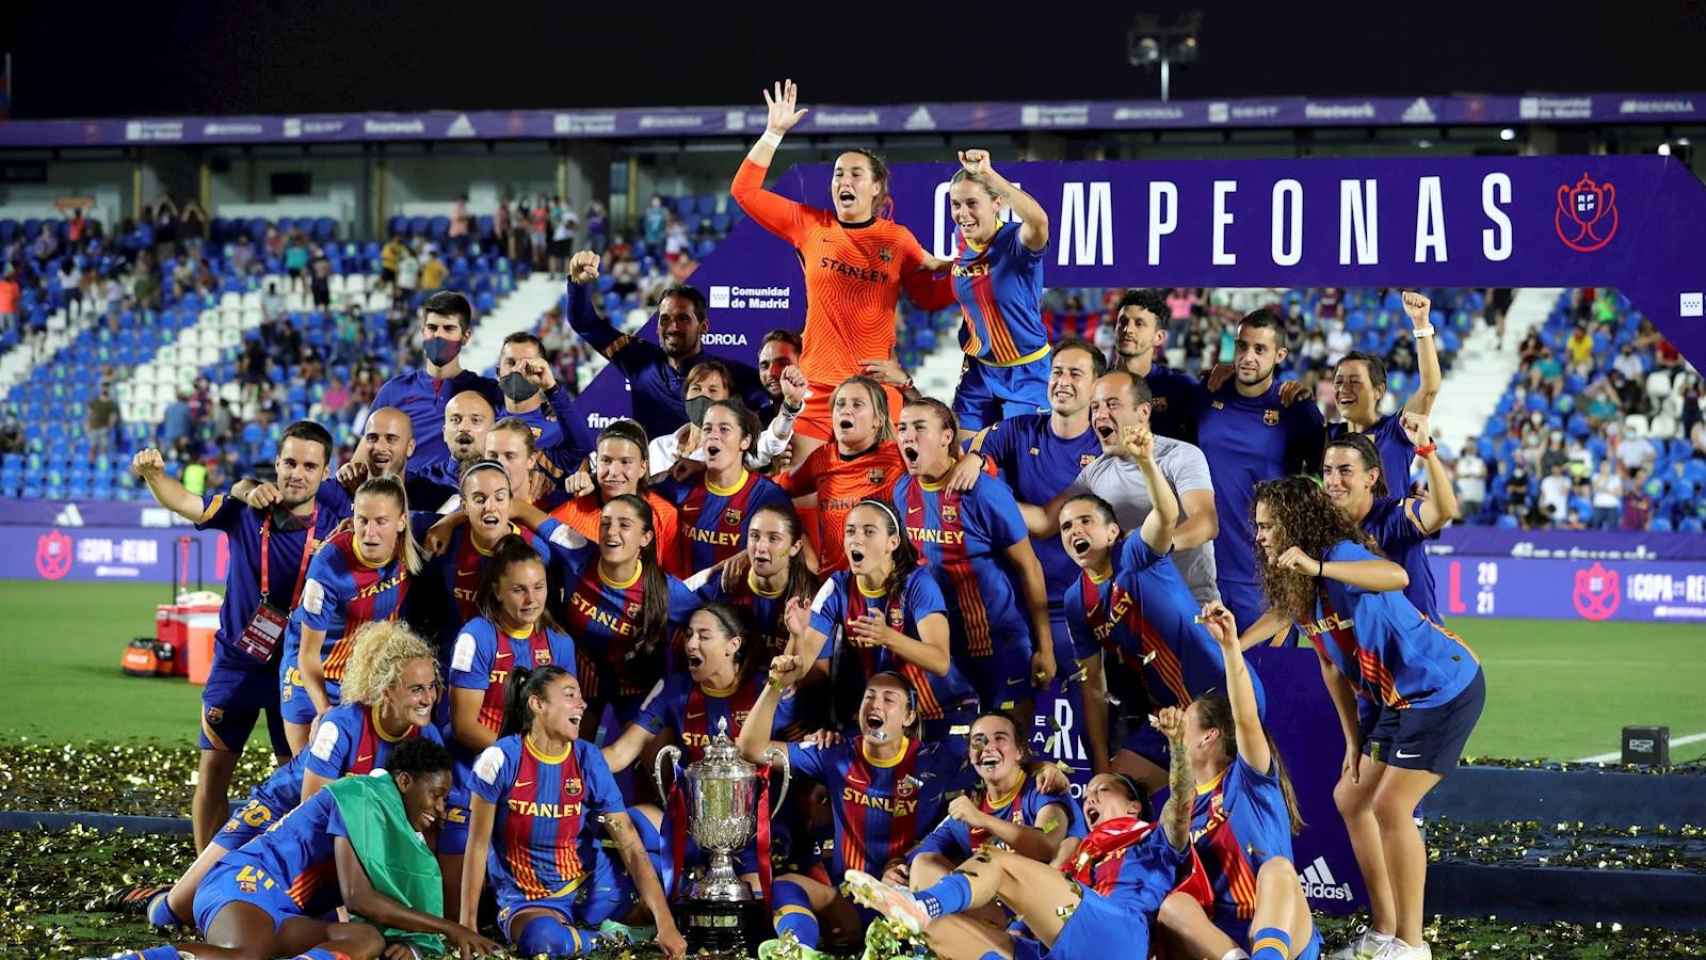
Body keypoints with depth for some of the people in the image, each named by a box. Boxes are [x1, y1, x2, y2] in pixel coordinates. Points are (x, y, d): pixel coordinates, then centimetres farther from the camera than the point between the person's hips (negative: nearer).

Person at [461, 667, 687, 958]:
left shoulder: (589, 760, -6)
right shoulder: (502, 759, -13)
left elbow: (632, 847, -10)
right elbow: (478, 846, -6)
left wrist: (666, 925, -21)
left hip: (589, 888, 4)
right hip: (526, 899, -4)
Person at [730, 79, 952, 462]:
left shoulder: (898, 239, 4)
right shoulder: (810, 225, 5)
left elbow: (931, 297, 11)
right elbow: (744, 190, 4)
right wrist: (774, 132, 0)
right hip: (817, 383, 1)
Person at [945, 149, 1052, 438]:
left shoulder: (1015, 241, -21)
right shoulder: (962, 245, -1)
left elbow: (1038, 220, -47)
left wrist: (988, 174, -51)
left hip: (1026, 373, -6)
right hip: (979, 370, 6)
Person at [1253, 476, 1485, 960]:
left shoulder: (1341, 554, -22)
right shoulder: (1292, 588, 5)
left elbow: (1397, 576, -45)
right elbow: (1332, 664, 12)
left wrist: (1317, 566, -52)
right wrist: (1353, 739, 11)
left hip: (1445, 686, -10)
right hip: (1399, 698, 10)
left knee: (1390, 805, -13)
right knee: (1351, 799, 13)